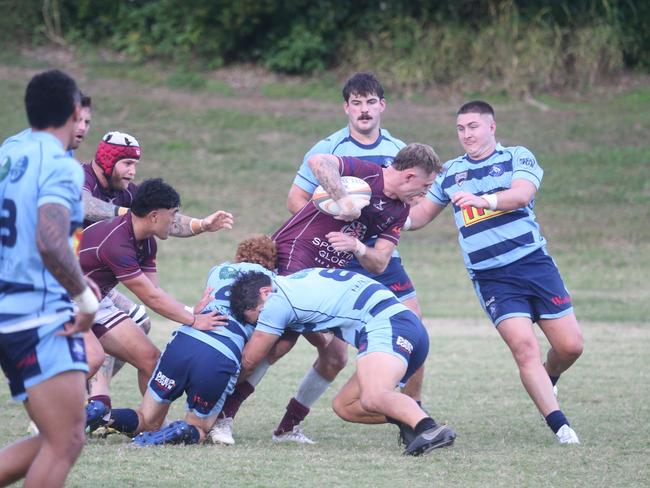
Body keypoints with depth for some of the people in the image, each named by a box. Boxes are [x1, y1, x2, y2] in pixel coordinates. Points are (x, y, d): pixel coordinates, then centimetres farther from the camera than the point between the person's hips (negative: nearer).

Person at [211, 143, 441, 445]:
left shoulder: (399, 212, 10)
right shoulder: (363, 172, -13)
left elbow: (379, 264, 2)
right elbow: (318, 161, -30)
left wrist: (357, 247, -18)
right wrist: (342, 200, -36)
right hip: (289, 259, -9)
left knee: (336, 357, 3)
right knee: (281, 341, -22)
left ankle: (288, 428, 14)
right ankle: (222, 417, -15)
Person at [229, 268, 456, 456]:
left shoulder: (278, 300, -1)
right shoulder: (298, 280, 24)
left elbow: (249, 361, 11)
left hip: (387, 327, -10)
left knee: (372, 398, -34)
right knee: (343, 406, 13)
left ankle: (429, 428, -57)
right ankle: (413, 417, -7)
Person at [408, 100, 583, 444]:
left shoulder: (518, 158, 2)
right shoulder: (450, 173, 13)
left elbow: (522, 194, -17)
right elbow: (423, 213, 20)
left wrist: (482, 200, -35)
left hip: (534, 263, -1)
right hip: (491, 278, 1)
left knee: (570, 345, -3)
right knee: (524, 347, -18)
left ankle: (546, 382, 30)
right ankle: (560, 427, -14)